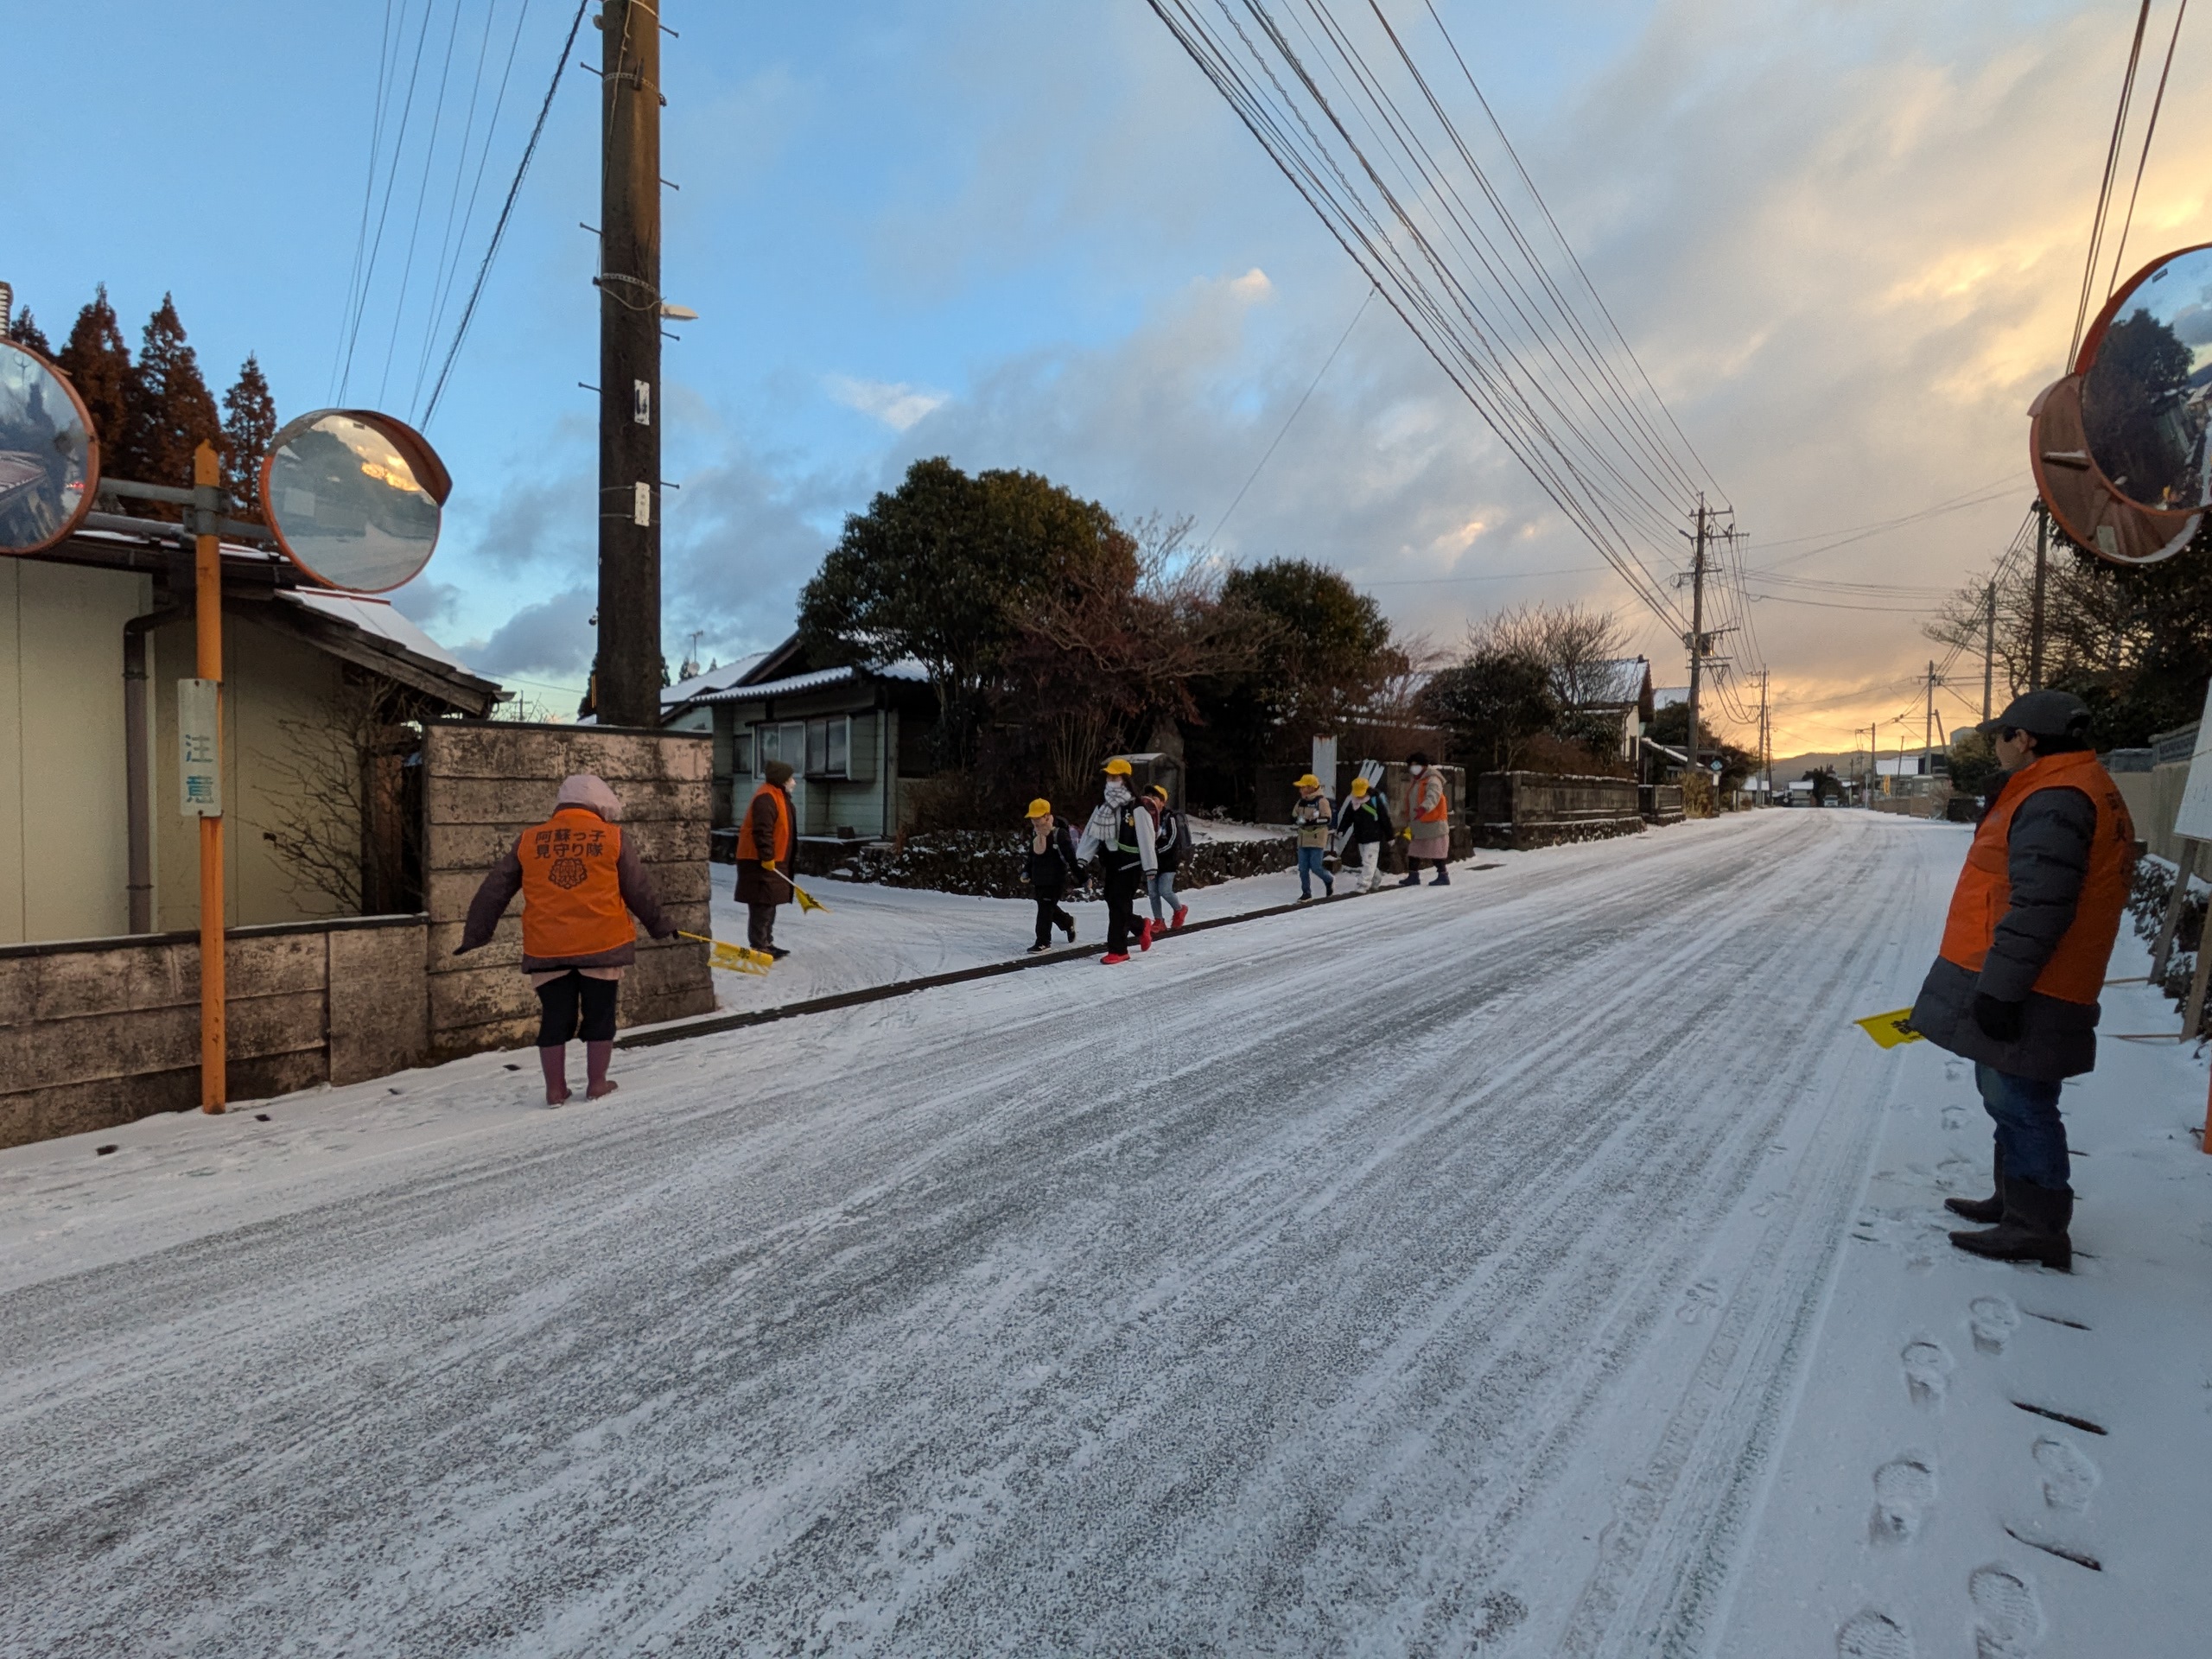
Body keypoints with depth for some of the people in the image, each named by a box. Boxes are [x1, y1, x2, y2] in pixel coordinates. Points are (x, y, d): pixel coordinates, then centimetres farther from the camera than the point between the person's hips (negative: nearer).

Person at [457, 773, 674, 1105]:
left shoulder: (529, 841, 7)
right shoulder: (614, 838, 0)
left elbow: (495, 891, 11)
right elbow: (638, 891, 4)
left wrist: (476, 934, 19)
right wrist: (659, 925, 17)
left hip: (546, 948, 2)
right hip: (602, 944, -2)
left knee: (555, 1018, 13)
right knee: (599, 1015, 11)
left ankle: (555, 1089, 19)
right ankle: (597, 1084, 18)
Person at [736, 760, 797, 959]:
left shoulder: (778, 797, 18)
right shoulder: (766, 798, -17)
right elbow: (762, 831, -24)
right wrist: (767, 857, -24)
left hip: (771, 861, 11)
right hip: (760, 862, -11)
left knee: (768, 905, 15)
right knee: (762, 905, -8)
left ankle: (766, 943, 23)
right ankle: (759, 947, -4)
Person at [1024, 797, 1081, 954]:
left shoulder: (1060, 834, -18)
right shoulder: (1034, 833, 5)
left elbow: (1071, 857, -17)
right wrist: (1028, 872, 19)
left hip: (1056, 879, -7)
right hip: (1039, 878, 8)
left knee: (1045, 909, -8)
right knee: (1049, 908, 17)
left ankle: (1043, 942, 2)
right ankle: (1068, 923, 43)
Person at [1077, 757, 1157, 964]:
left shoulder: (1136, 808, -12)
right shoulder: (1103, 806, 10)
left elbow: (1145, 839, -14)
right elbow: (1091, 834, 6)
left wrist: (1150, 867, -17)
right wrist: (1083, 858, -4)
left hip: (1130, 864, -7)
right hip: (1110, 863, 7)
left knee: (1119, 906, -8)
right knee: (1114, 904, 12)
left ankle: (1117, 950, 0)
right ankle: (1141, 927, 37)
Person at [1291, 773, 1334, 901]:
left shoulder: (1321, 801, -10)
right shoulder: (1300, 802, 11)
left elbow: (1327, 818, -18)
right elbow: (1293, 818, 15)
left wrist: (1310, 822, -25)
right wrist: (1297, 821, -9)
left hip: (1317, 840, -6)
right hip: (1303, 840, 6)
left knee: (1316, 867, -7)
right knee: (1303, 868, 4)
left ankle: (1329, 881, 22)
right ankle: (1306, 893, 14)